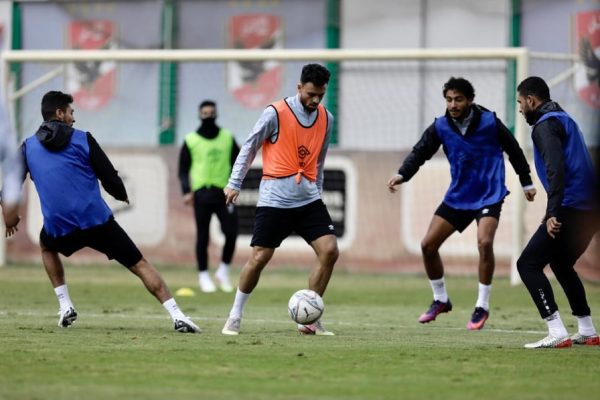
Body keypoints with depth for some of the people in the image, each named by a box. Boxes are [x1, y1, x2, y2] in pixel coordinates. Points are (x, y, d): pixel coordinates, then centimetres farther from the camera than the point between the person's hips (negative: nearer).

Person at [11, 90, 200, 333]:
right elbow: (111, 179, 3)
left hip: (59, 228, 2)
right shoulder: (83, 140, 4)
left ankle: (65, 307, 25)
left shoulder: (28, 147, 10)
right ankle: (177, 316, -9)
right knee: (140, 265, 5)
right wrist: (123, 196, 24)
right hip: (97, 221, -2)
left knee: (47, 246, 38)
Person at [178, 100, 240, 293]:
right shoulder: (191, 140, 4)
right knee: (203, 236, 1)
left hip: (223, 192, 2)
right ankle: (203, 275, 9)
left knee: (231, 232, -6)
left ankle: (223, 271, 11)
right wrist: (186, 191, -6)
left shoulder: (228, 138, 9)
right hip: (201, 194, -2)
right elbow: (183, 169, 6)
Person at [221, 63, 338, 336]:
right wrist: (234, 183, -2)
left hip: (308, 199, 5)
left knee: (330, 250, -10)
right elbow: (249, 147, 0)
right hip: (275, 199, -4)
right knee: (259, 258, -6)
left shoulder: (326, 119, 7)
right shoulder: (275, 113, -8)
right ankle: (235, 317, 13)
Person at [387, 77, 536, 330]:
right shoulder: (441, 127, -5)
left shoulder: (489, 122, -12)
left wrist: (526, 183, 10)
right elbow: (420, 152, -12)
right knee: (428, 245, -1)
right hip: (458, 196, 4)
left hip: (489, 195, -4)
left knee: (484, 243, -26)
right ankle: (440, 300, 21)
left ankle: (482, 307, -11)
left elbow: (513, 150, 1)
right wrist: (402, 175, -31)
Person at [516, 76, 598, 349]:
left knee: (528, 264, -7)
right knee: (561, 265, 26)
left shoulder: (545, 125, -7)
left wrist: (553, 213, -25)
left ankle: (557, 334, -17)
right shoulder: (564, 119, 22)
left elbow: (556, 170, -20)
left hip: (571, 209, -10)